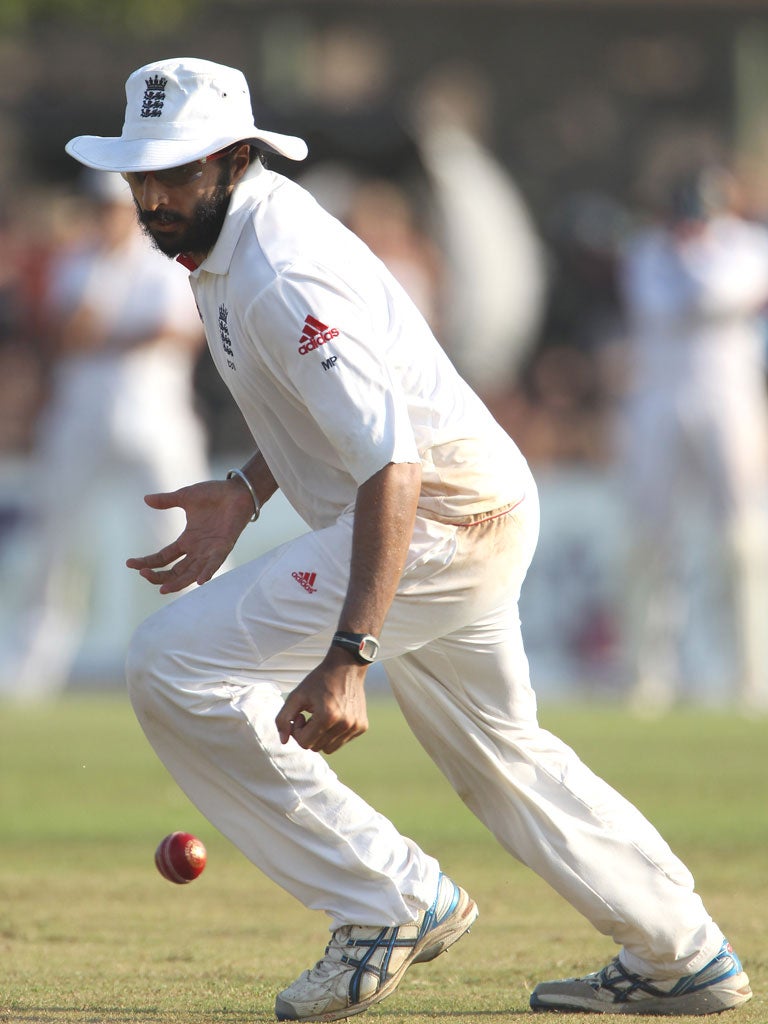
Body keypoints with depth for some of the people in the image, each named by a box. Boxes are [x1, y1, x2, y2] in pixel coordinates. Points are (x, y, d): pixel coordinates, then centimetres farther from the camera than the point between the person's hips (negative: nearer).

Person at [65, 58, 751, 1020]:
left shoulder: (280, 278, -25)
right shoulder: (242, 230, 7)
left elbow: (394, 462, -34)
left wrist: (349, 657, -41)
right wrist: (244, 494, 10)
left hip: (436, 517, -11)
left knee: (173, 665, -15)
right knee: (497, 754, 26)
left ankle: (388, 901, -10)